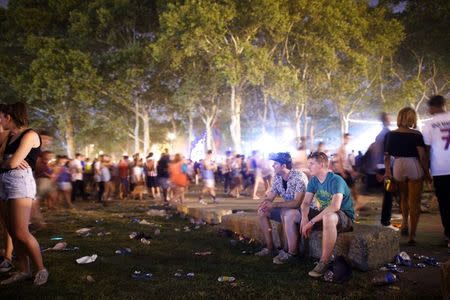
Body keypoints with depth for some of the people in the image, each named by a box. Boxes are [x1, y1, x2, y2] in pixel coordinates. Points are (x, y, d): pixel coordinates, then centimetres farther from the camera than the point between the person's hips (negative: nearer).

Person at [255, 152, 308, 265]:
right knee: (262, 212, -1)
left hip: (302, 209, -8)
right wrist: (264, 204, -20)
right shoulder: (277, 177, 1)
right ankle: (270, 248, 6)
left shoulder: (299, 177, -23)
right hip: (286, 209, 8)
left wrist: (274, 205, -35)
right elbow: (270, 197, 5)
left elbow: (297, 202, -30)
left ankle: (291, 253, -25)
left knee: (287, 214, -38)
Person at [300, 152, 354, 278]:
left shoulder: (336, 180, -21)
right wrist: (304, 218, -23)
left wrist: (311, 222, -35)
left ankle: (324, 263, -32)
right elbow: (306, 203, -1)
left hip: (345, 217, -7)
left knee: (328, 218, -44)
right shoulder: (313, 180, 2)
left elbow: (335, 206, -35)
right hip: (323, 214, 8)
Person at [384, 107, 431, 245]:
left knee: (403, 197, 26)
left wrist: (387, 171, 7)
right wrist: (427, 172, 0)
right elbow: (422, 156, -10)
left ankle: (404, 223, 18)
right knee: (414, 202, 5)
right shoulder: (416, 135, -8)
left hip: (398, 166, 3)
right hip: (414, 167, -3)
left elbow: (387, 155, 1)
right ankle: (412, 235, 7)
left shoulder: (391, 134, 0)